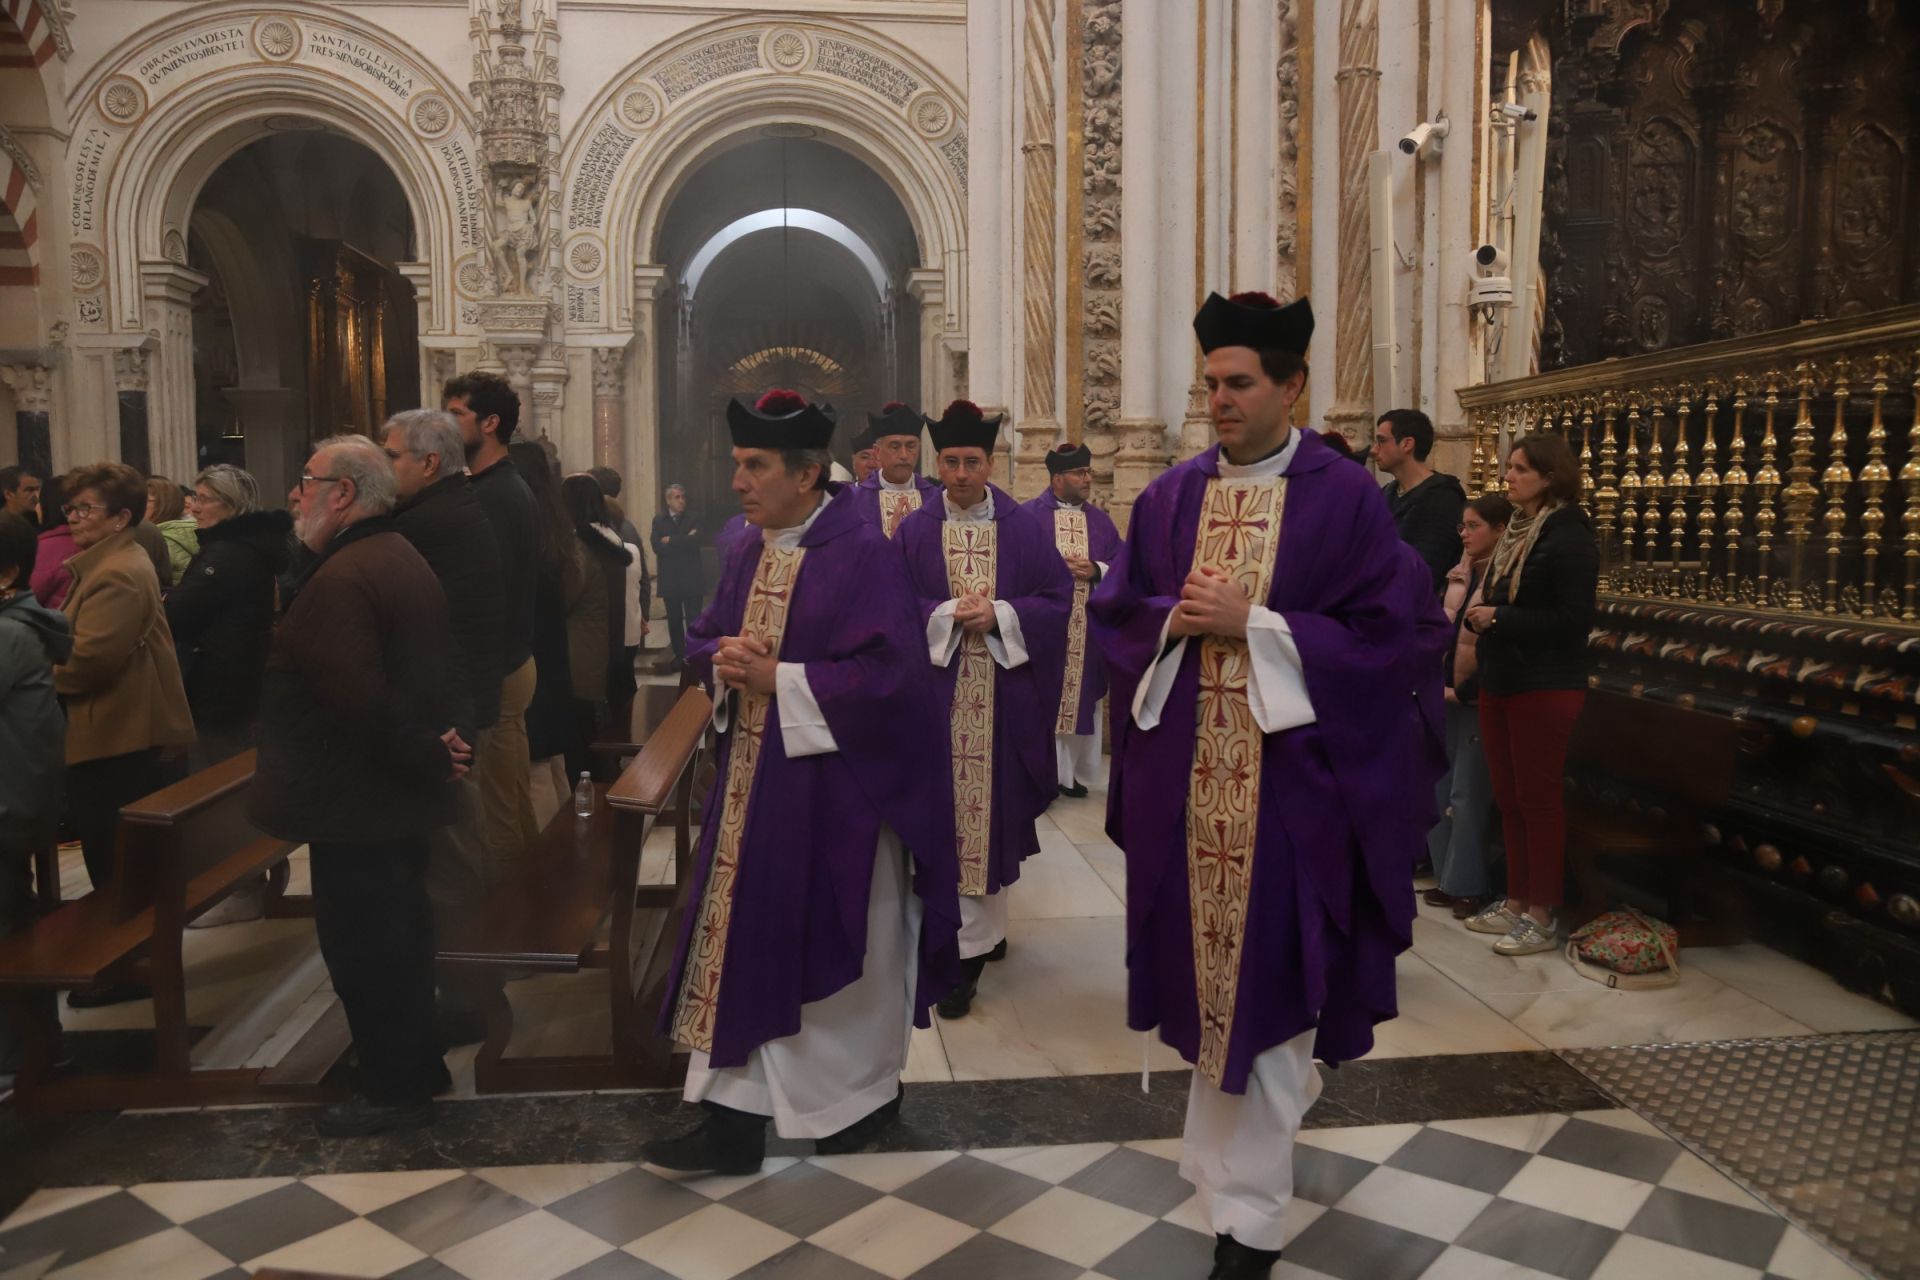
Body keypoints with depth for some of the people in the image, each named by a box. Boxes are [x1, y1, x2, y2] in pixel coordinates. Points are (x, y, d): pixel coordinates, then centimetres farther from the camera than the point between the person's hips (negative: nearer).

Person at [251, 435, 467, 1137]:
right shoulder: (406, 560, 11)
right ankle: (417, 1064, 32)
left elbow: (356, 702, -28)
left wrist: (423, 756, -17)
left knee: (363, 947, 3)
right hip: (401, 796, 10)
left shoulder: (341, 578, -23)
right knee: (401, 934, 19)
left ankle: (393, 1091, 15)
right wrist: (434, 743, 5)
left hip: (354, 802, -10)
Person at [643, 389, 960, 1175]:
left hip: (835, 792, -7)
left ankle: (869, 1090, 30)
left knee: (841, 951, 7)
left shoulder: (862, 553, -15)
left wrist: (779, 680, -19)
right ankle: (736, 1119, 22)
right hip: (753, 784, 7)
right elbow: (702, 639, 16)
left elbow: (889, 671, -22)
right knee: (741, 941, 10)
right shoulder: (748, 551, 8)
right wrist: (724, 662, -7)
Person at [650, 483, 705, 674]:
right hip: (670, 579, 2)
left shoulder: (693, 521, 5)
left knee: (693, 619, -4)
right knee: (674, 620, 7)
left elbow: (694, 542, -14)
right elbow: (658, 547, -8)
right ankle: (679, 656, 15)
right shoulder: (659, 521, 7)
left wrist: (670, 541, -8)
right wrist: (683, 542, -10)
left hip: (691, 579, -1)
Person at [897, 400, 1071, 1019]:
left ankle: (977, 935, 15)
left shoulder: (1026, 528, 3)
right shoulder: (913, 531, 3)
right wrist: (946, 615, -15)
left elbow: (1058, 597, 1)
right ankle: (973, 941, 13)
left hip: (1007, 694, 0)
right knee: (952, 811, 2)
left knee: (994, 805, 3)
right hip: (940, 694, 0)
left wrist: (999, 614, -13)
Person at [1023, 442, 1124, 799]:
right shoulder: (1029, 515, -2)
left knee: (1080, 696, 6)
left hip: (1086, 628, 4)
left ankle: (1072, 772, 16)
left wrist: (1095, 570, -10)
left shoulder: (1100, 520, 13)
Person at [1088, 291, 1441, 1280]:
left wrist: (1253, 623, -17)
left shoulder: (1345, 498, -4)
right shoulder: (1170, 496, 7)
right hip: (1186, 775, 4)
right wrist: (1177, 620, -11)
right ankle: (1254, 1121, 40)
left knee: (1266, 970, 1)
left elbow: (1385, 637, -9)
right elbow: (1113, 612, 9)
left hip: (1290, 777, -4)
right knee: (1208, 963, 13)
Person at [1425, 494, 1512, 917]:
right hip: (1446, 693, 8)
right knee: (1437, 791, 11)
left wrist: (1465, 690, -14)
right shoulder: (1459, 576, 11)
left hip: (1477, 698, -8)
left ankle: (1468, 886, 9)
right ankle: (1449, 878, 22)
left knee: (1467, 797, -3)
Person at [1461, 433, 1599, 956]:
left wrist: (1501, 618, -18)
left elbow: (1573, 621, -19)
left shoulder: (1569, 537, -13)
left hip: (1545, 688, -8)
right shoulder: (1515, 529, 13)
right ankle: (1516, 901, 23)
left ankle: (1542, 916, 7)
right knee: (1508, 797, 12)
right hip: (1499, 682, 9)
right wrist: (1480, 617, 1)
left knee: (1538, 798, -2)